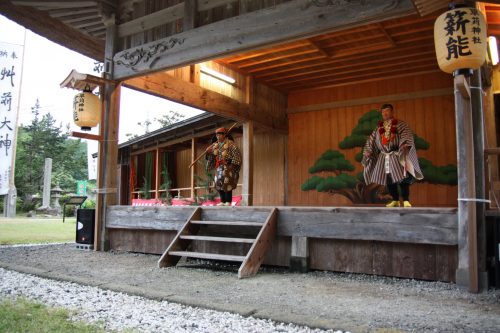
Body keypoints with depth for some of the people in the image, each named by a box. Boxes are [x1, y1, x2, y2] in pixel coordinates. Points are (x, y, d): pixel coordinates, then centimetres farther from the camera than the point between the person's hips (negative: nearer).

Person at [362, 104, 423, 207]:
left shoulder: (400, 124, 2)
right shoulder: (379, 127, 16)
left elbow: (407, 134, -14)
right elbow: (371, 140, 16)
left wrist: (405, 144, -34)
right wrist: (368, 150, 2)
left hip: (397, 155, -4)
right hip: (384, 157, 5)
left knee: (402, 177, -11)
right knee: (388, 179, 4)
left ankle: (406, 200, -7)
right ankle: (395, 200, 13)